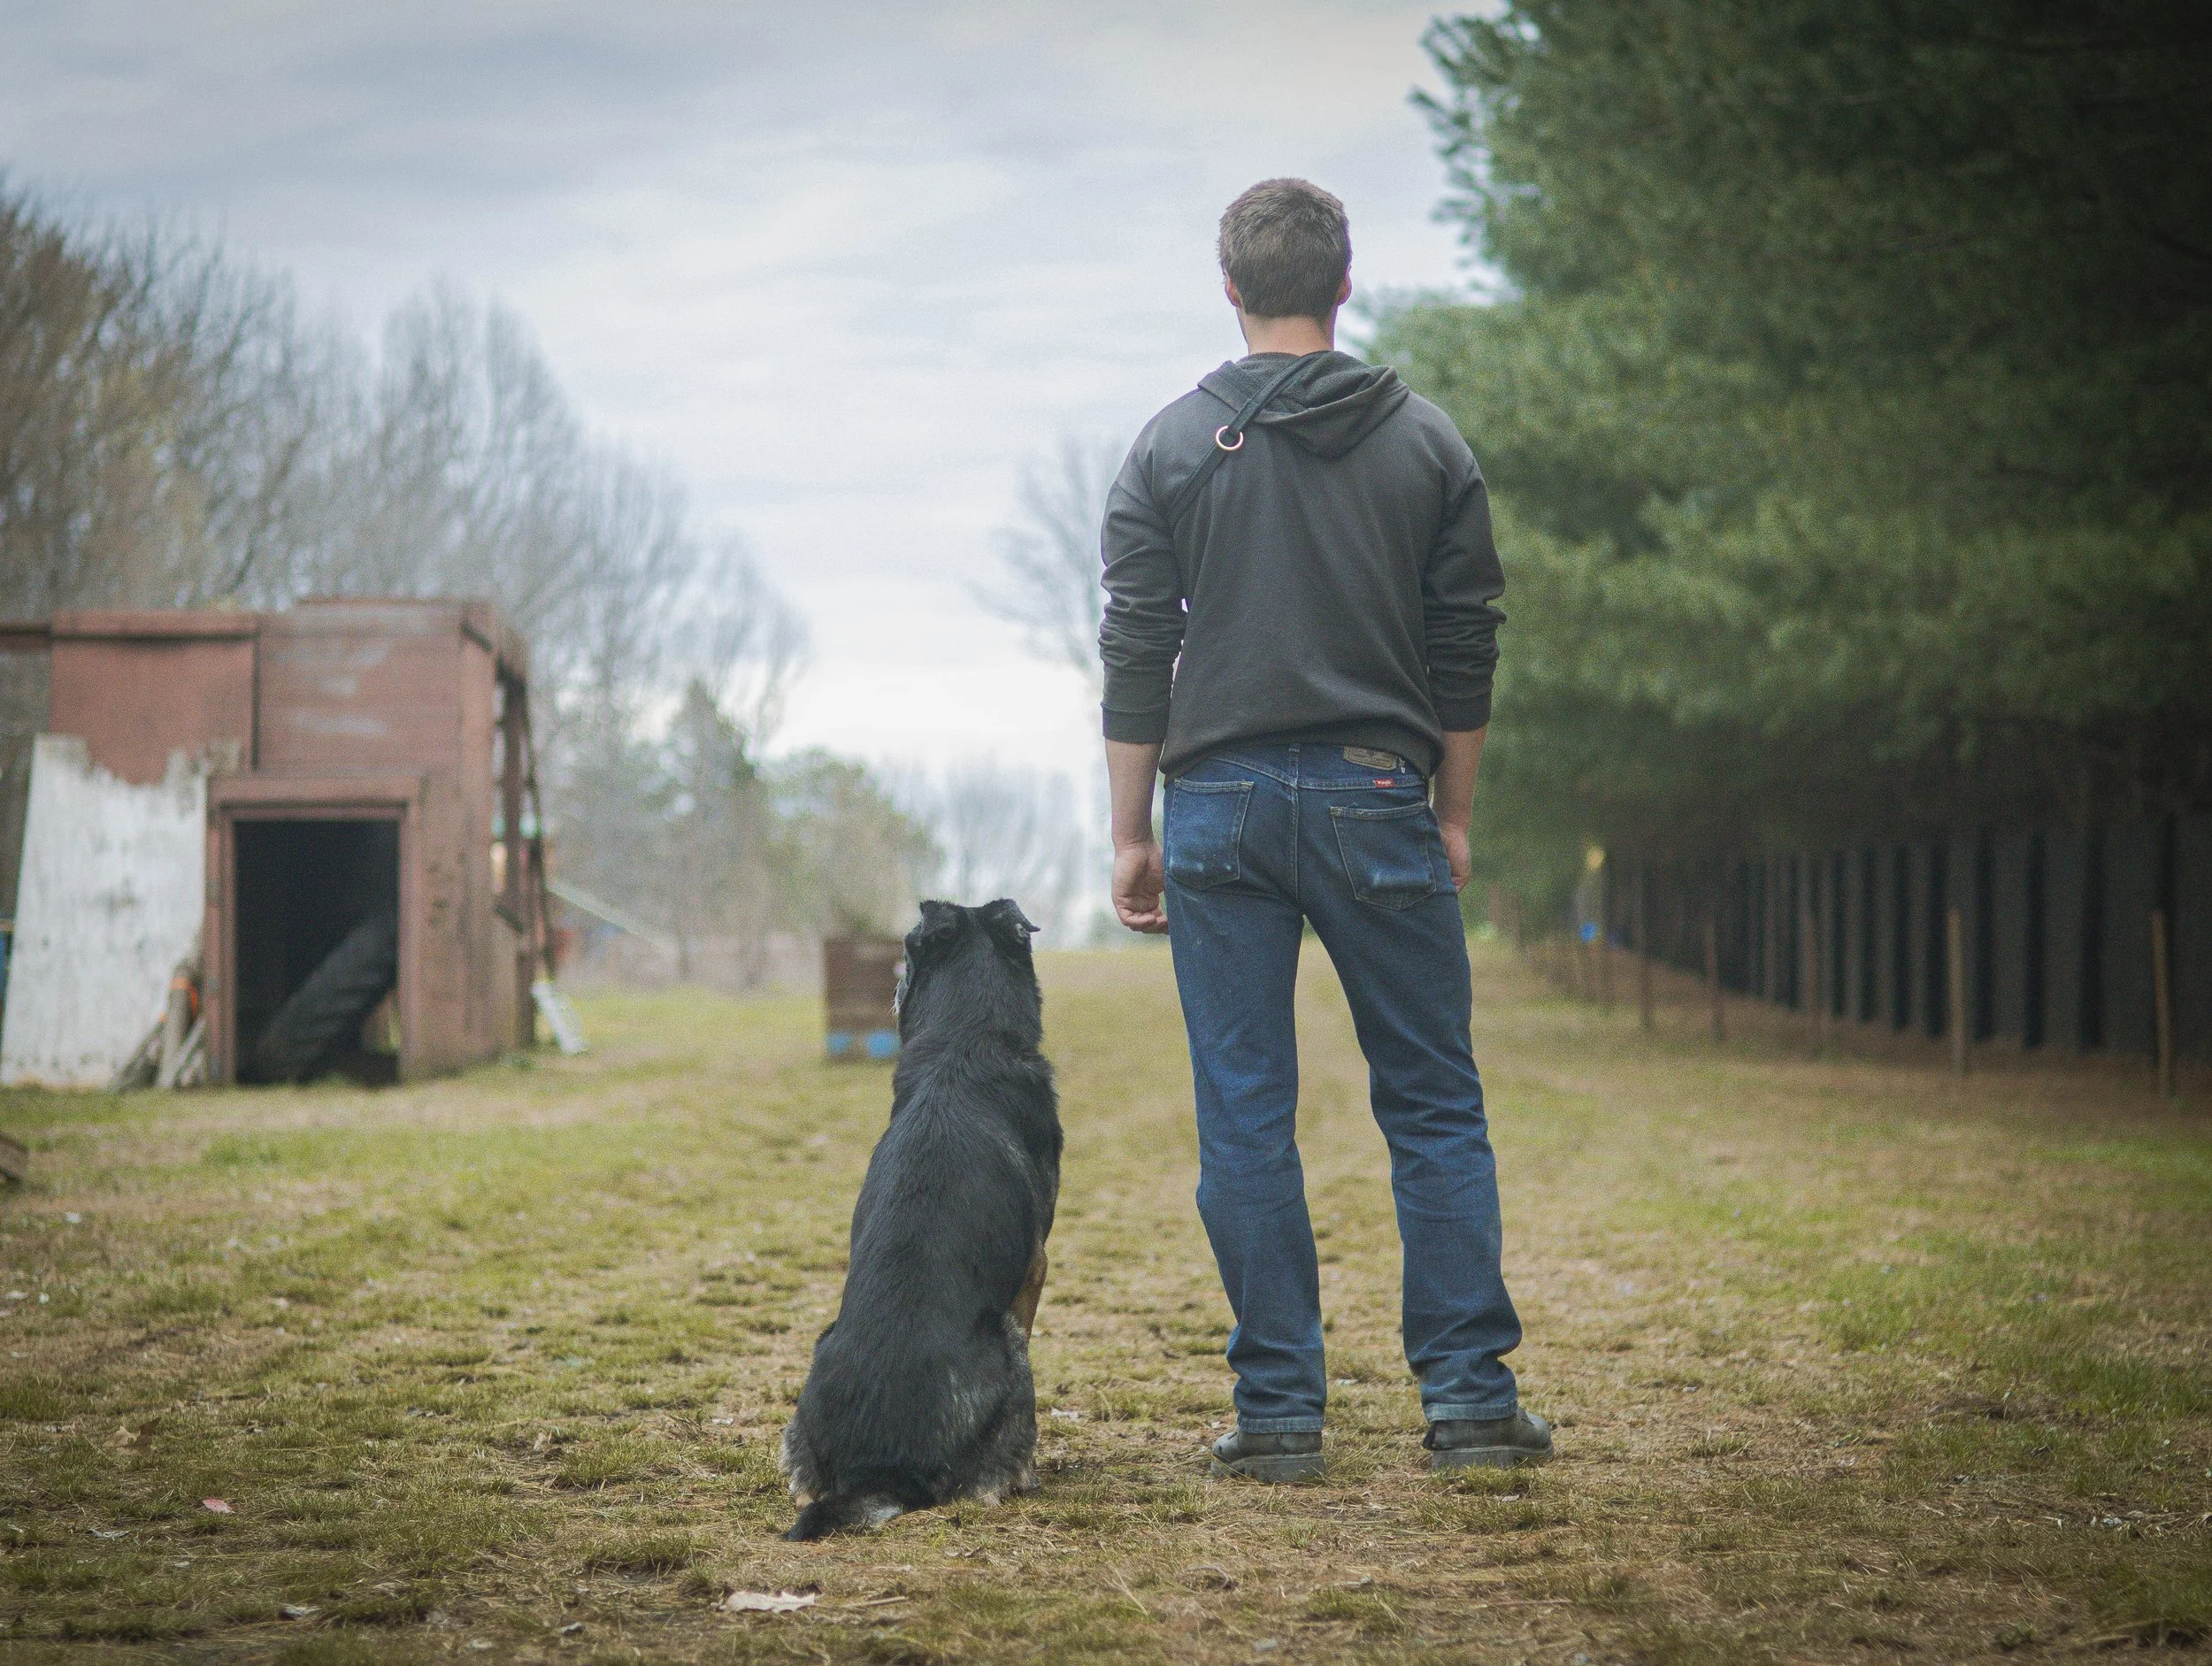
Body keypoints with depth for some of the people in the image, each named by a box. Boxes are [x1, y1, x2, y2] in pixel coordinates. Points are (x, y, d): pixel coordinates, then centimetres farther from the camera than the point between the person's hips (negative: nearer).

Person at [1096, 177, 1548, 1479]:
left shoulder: (1173, 448, 2)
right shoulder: (1428, 444, 4)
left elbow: (1137, 658, 0)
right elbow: (1466, 651, 4)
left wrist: (1132, 834, 5)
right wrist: (1454, 820, 13)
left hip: (1220, 800, 0)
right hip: (1375, 797, 0)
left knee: (1246, 1119, 3)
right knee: (1436, 1106, 7)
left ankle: (1279, 1412, 3)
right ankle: (1470, 1397, 2)